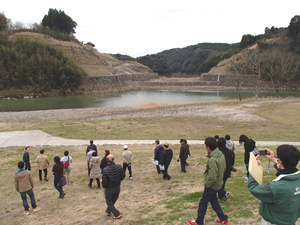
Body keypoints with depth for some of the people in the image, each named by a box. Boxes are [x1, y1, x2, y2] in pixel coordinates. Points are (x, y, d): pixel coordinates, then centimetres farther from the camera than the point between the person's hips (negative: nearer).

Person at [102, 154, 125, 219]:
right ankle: (108, 211, 46)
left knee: (109, 203, 16)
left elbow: (104, 181, -20)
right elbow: (123, 177, -4)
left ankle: (117, 214, 16)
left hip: (109, 189, -4)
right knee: (113, 201, 26)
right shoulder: (119, 167, -16)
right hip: (117, 188, 4)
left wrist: (104, 187, 1)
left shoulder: (105, 170, -26)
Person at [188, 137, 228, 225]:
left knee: (203, 203, 10)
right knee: (214, 201, 26)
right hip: (218, 183, 8)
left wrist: (206, 184, -15)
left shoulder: (212, 159, -31)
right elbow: (223, 168, 9)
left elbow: (212, 177, -31)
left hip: (212, 185, -8)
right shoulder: (221, 155, -3)